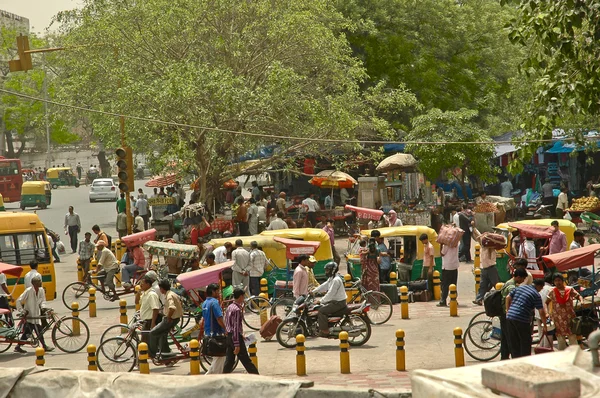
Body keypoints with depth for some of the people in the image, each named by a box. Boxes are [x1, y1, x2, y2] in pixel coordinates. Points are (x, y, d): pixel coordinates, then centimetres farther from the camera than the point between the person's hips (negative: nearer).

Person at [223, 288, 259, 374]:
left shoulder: (229, 307, 11)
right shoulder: (237, 310, -16)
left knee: (229, 360, 9)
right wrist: (237, 345, -22)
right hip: (236, 337, -9)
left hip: (229, 336, 9)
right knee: (246, 360, -4)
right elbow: (236, 327, -20)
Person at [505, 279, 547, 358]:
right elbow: (541, 312, -6)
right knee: (525, 342, 6)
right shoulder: (536, 295, -4)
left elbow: (508, 297, 15)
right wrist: (544, 325, 2)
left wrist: (508, 310, 23)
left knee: (513, 342, 13)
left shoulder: (521, 287, 14)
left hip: (510, 317, 6)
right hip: (522, 320, -6)